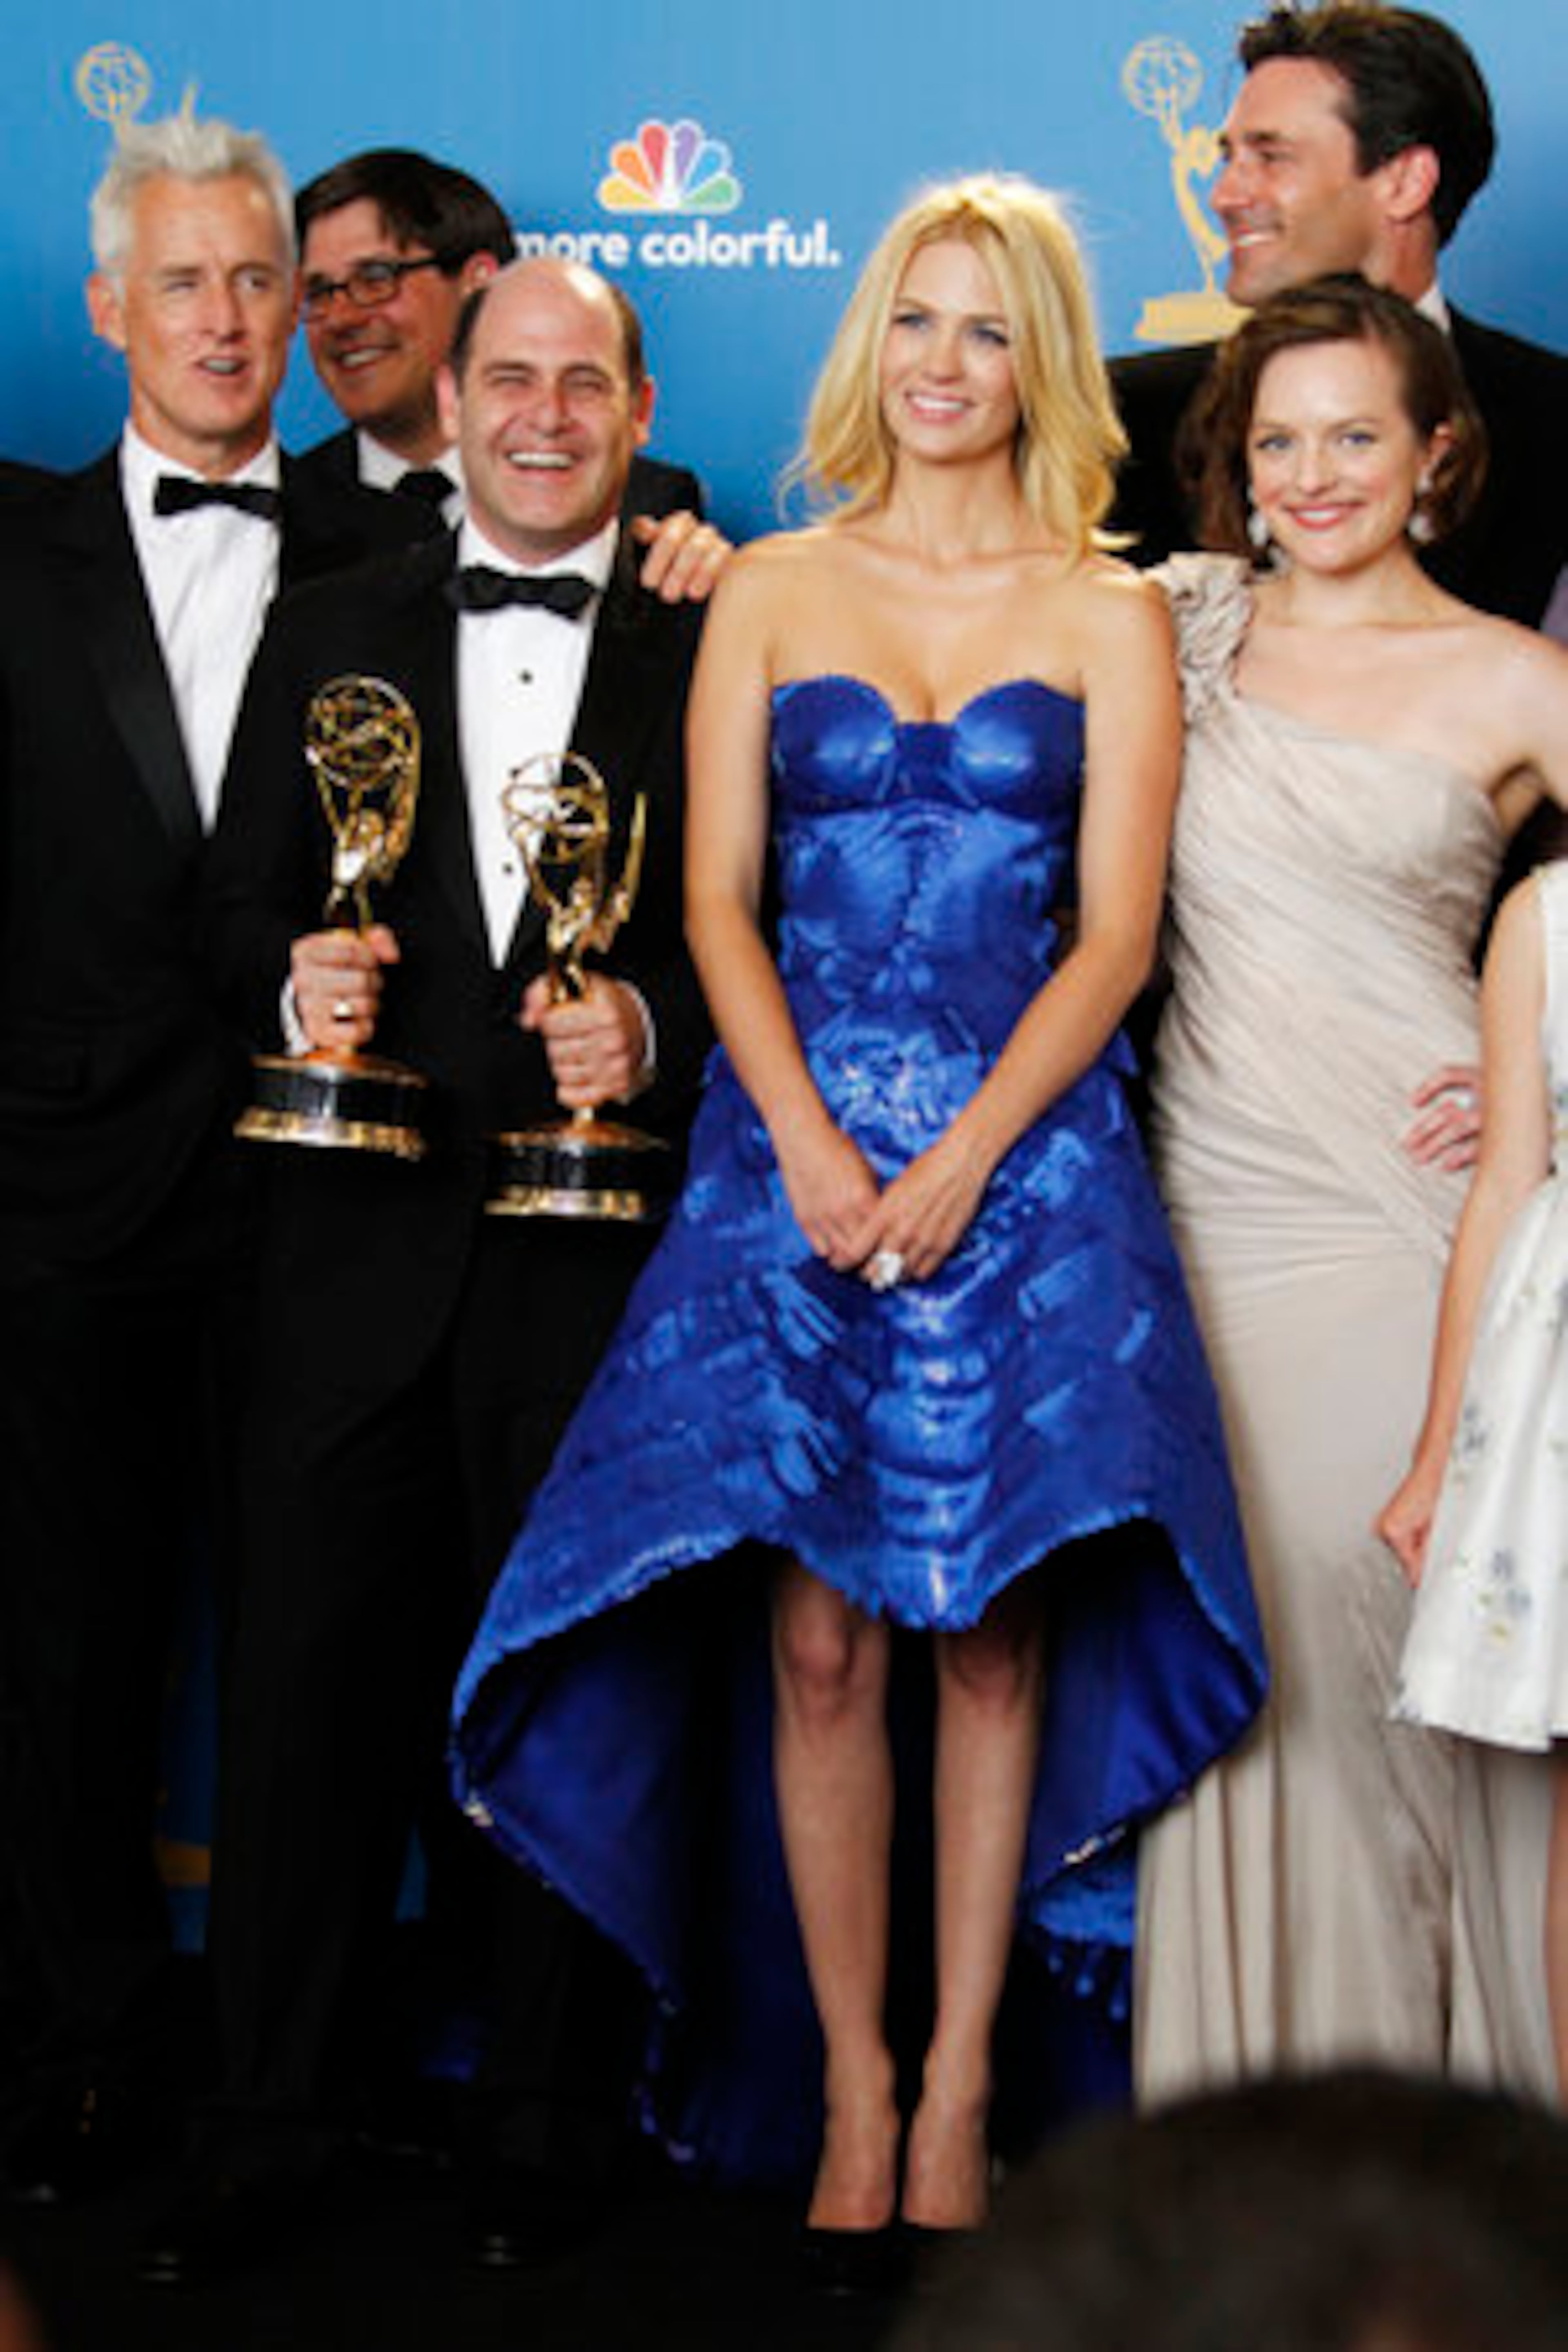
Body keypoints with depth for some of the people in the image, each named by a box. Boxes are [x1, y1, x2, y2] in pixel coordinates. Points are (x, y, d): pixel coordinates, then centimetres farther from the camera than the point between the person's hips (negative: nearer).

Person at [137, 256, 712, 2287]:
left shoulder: (717, 652, 4)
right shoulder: (330, 637, 12)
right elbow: (240, 909, 12)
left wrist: (653, 1029, -16)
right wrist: (294, 981, -9)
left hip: (596, 1255, -2)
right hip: (358, 1243, 2)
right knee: (304, 1681, 5)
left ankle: (540, 2136, 21)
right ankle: (266, 2135, 16)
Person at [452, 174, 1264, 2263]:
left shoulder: (1110, 620, 7)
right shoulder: (772, 594, 10)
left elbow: (1114, 933, 0)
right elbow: (718, 899, 4)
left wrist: (961, 1161, -12)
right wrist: (813, 1147, -10)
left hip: (1024, 1155, -1)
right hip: (794, 1152, 1)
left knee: (993, 1627, 0)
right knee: (818, 1640, -2)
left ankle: (958, 2097, 8)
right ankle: (848, 2088, 7)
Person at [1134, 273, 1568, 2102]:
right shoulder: (1176, 622, 12)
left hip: (1406, 1211, -2)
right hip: (1209, 1193, 3)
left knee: (1401, 1624, -5)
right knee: (1243, 1648, 1)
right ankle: (1248, 2129, 11)